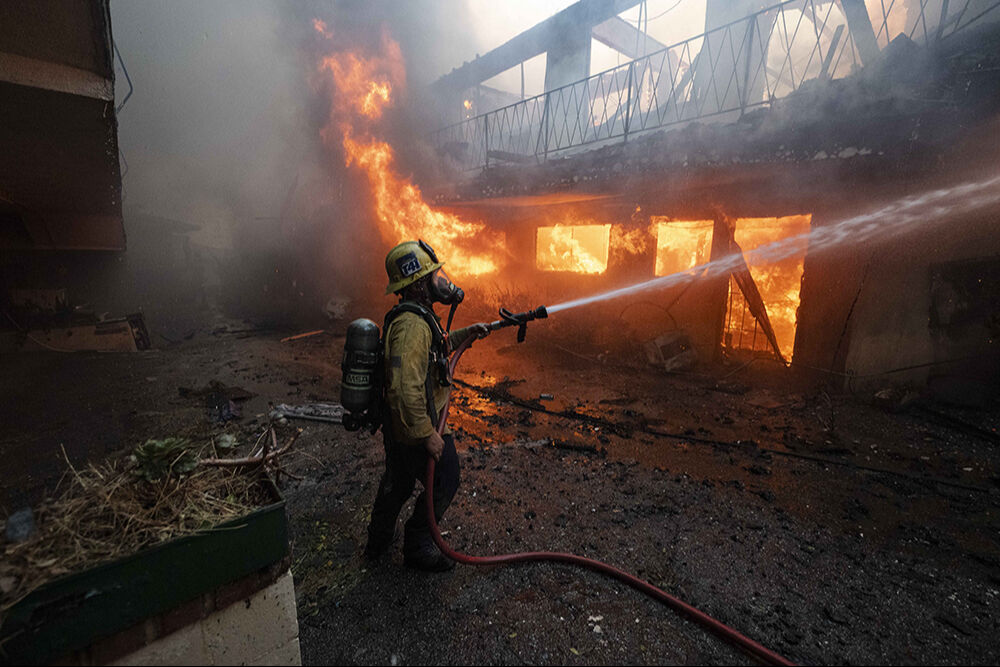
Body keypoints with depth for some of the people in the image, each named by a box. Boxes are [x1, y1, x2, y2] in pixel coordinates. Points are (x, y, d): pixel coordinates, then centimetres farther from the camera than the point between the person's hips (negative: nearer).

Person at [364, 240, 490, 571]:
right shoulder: (412, 324, -28)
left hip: (397, 427, 10)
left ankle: (378, 541, 47)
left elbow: (432, 348, 26)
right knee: (443, 482, 11)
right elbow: (406, 389, -33)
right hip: (417, 425, -10)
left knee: (398, 481, 26)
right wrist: (428, 435, -27)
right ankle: (417, 546, 31)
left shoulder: (416, 315, 6)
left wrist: (465, 333, 18)